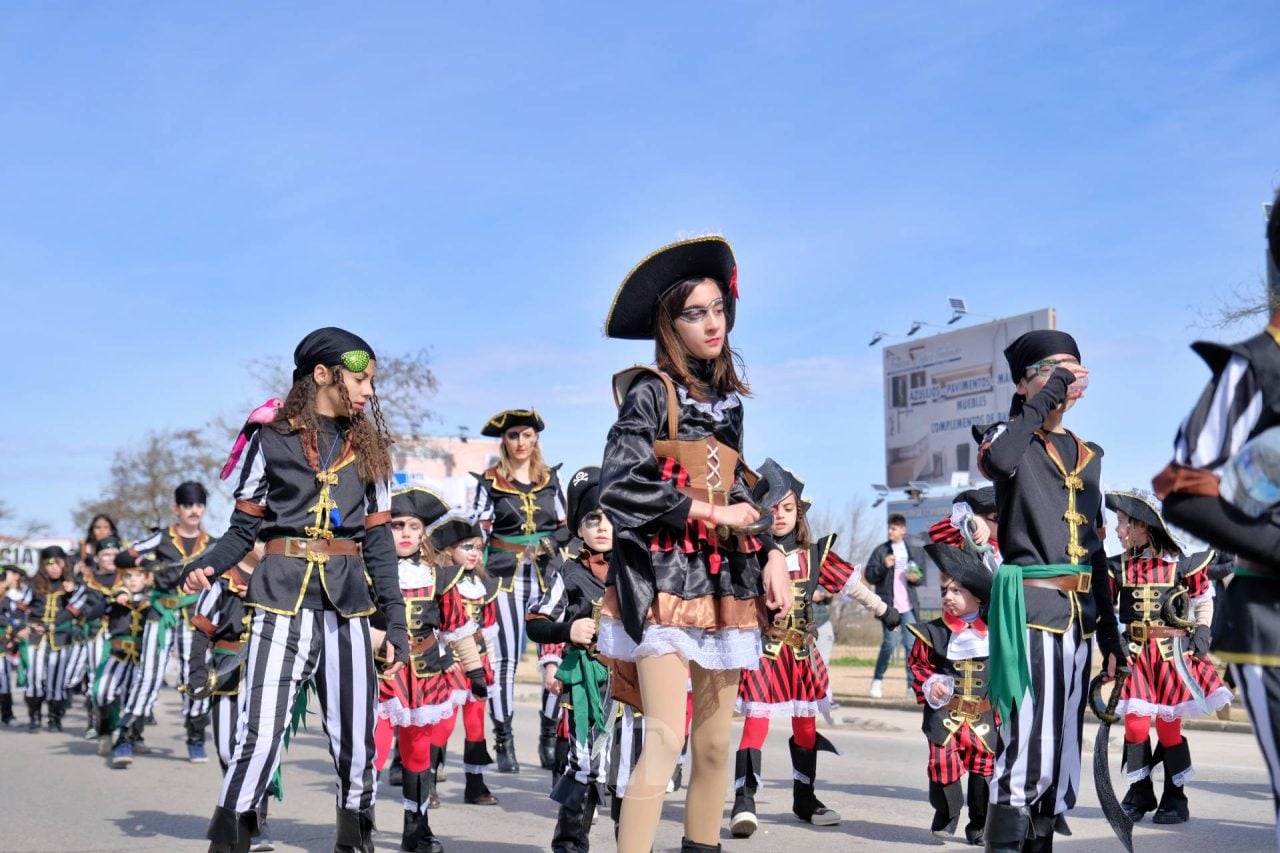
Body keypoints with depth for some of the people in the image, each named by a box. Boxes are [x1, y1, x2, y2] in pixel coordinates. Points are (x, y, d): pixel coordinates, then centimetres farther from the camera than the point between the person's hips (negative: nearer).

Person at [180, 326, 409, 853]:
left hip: (348, 602, 3)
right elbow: (245, 527, 4)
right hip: (283, 597, -3)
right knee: (260, 734, -11)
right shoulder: (272, 437, 4)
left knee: (355, 738, 4)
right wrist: (206, 567, -16)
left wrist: (396, 623, 7)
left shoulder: (367, 445, 14)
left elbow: (379, 542, 12)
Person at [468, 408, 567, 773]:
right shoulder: (489, 481, 5)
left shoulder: (550, 478, 12)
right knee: (504, 657, -3)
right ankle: (503, 742, 5)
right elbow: (478, 533, 5)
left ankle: (550, 739, 7)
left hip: (548, 572, 2)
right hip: (506, 574, -2)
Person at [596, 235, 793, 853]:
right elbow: (619, 487, -18)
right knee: (666, 737, -15)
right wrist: (711, 513, -13)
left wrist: (770, 551, 4)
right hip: (663, 577, -6)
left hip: (724, 579, 7)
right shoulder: (650, 391, -7)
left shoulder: (727, 396, 13)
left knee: (716, 743, 9)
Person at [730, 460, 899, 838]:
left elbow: (851, 582, 16)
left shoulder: (815, 553, 6)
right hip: (763, 649, -5)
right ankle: (743, 802, -15)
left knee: (806, 728, 12)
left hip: (802, 653, 5)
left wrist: (883, 610, 25)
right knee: (757, 722, -15)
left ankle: (805, 800, 27)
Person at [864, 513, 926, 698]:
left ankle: (912, 685, 6)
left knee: (911, 644, -1)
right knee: (890, 642, -8)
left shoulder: (914, 550, 10)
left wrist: (916, 578, -4)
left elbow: (920, 576, 19)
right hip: (889, 604, -3)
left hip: (909, 605, 3)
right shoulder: (881, 550, 2)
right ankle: (877, 680, 9)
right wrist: (884, 566, -17)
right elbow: (869, 576, -1)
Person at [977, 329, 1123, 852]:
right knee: (1030, 740, -15)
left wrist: (1109, 633, 16)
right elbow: (995, 462, -29)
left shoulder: (1089, 455, 18)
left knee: (1065, 739, 9)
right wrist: (1042, 401, -19)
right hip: (1029, 605, -7)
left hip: (1080, 610, 7)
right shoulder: (1012, 438, 0)